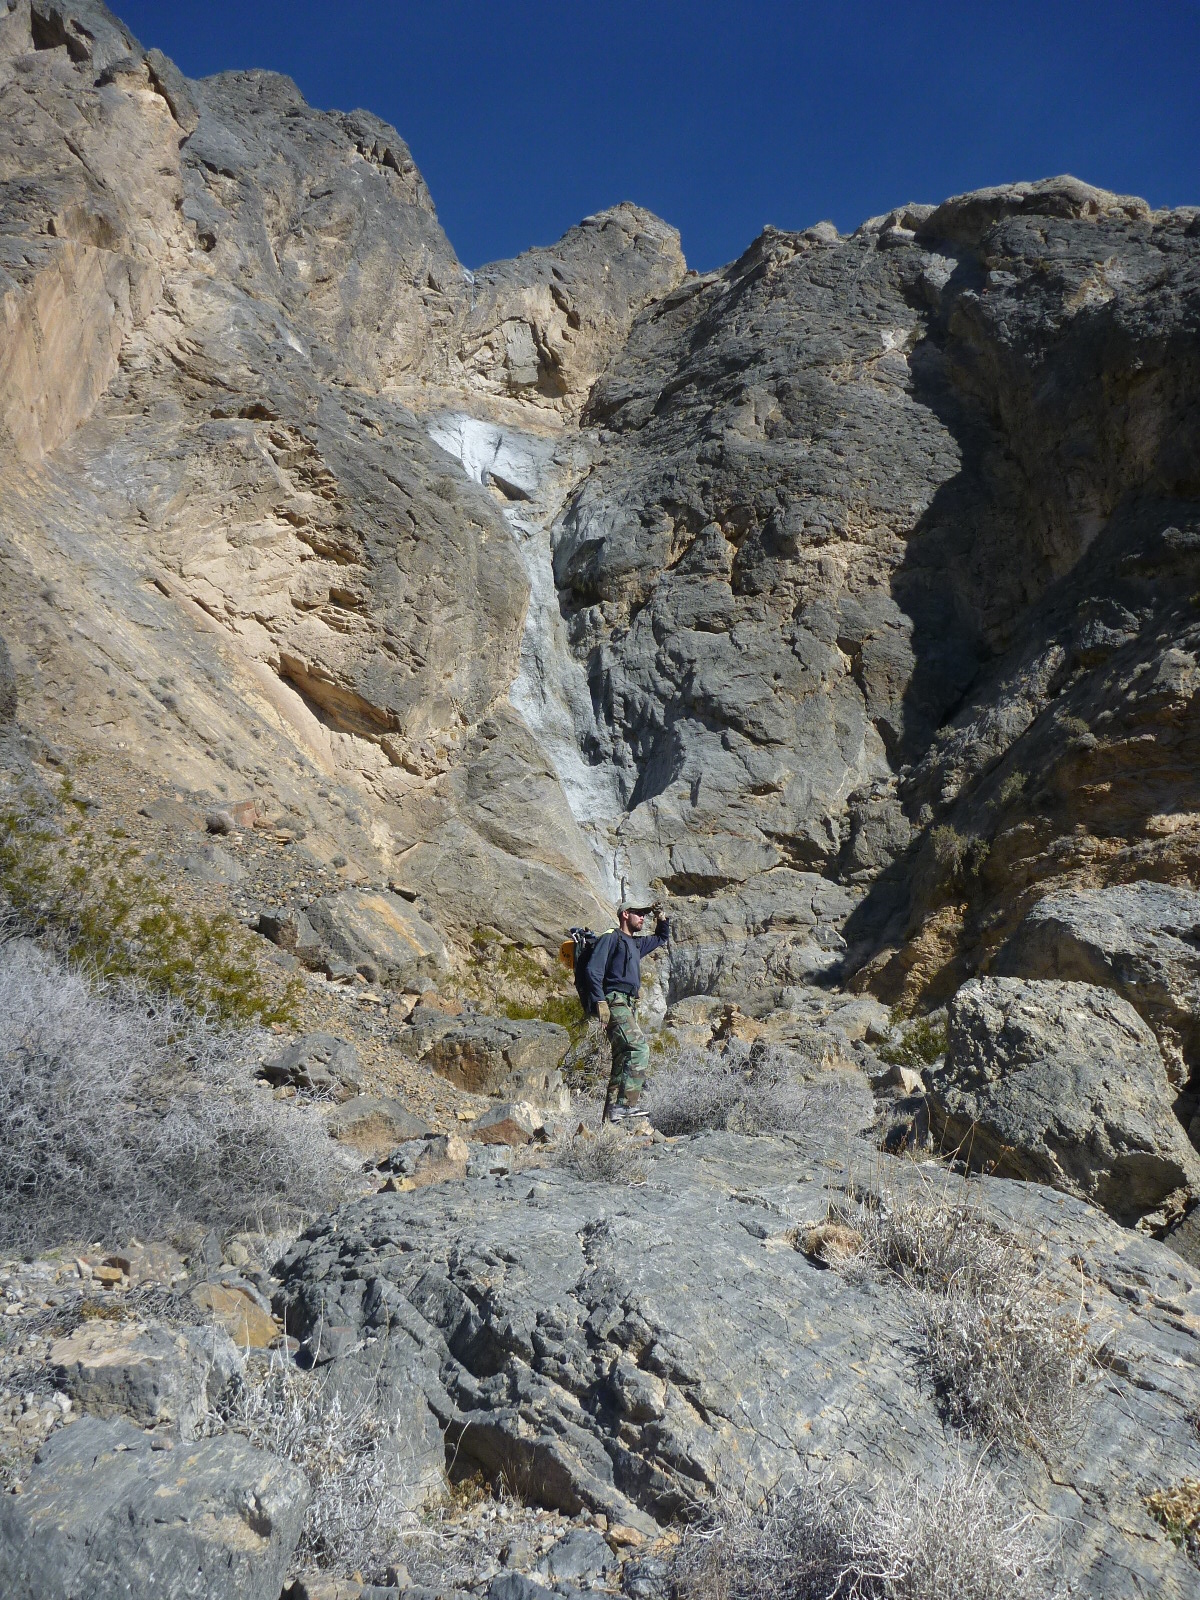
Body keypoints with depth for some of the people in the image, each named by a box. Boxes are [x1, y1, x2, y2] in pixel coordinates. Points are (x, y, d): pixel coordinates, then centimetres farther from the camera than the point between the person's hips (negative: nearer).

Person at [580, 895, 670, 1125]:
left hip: (628, 1006, 10)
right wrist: (600, 1002, -20)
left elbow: (661, 938, 44)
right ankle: (625, 1105, -24)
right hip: (615, 1002, -10)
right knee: (640, 1049, -22)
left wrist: (661, 918, 25)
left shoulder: (637, 942, 25)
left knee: (623, 1059, 7)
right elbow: (592, 970, -12)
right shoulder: (610, 938, -2)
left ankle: (611, 1114, 10)